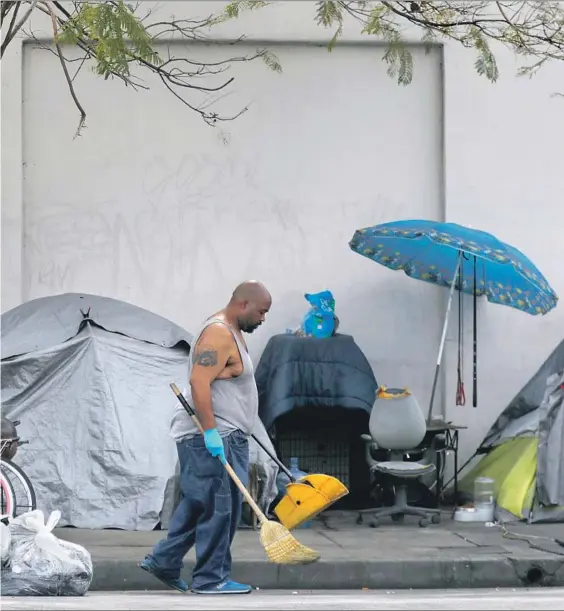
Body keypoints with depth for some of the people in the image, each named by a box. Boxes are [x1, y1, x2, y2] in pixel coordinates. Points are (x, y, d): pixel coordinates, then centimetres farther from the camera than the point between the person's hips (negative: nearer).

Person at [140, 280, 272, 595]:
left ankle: (163, 561, 20)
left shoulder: (231, 331, 17)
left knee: (199, 505, 14)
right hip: (210, 438, -11)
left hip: (223, 436, 11)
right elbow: (199, 383, -24)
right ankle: (211, 579, -3)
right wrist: (210, 431, -27)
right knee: (218, 507, -8)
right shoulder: (218, 334, -16)